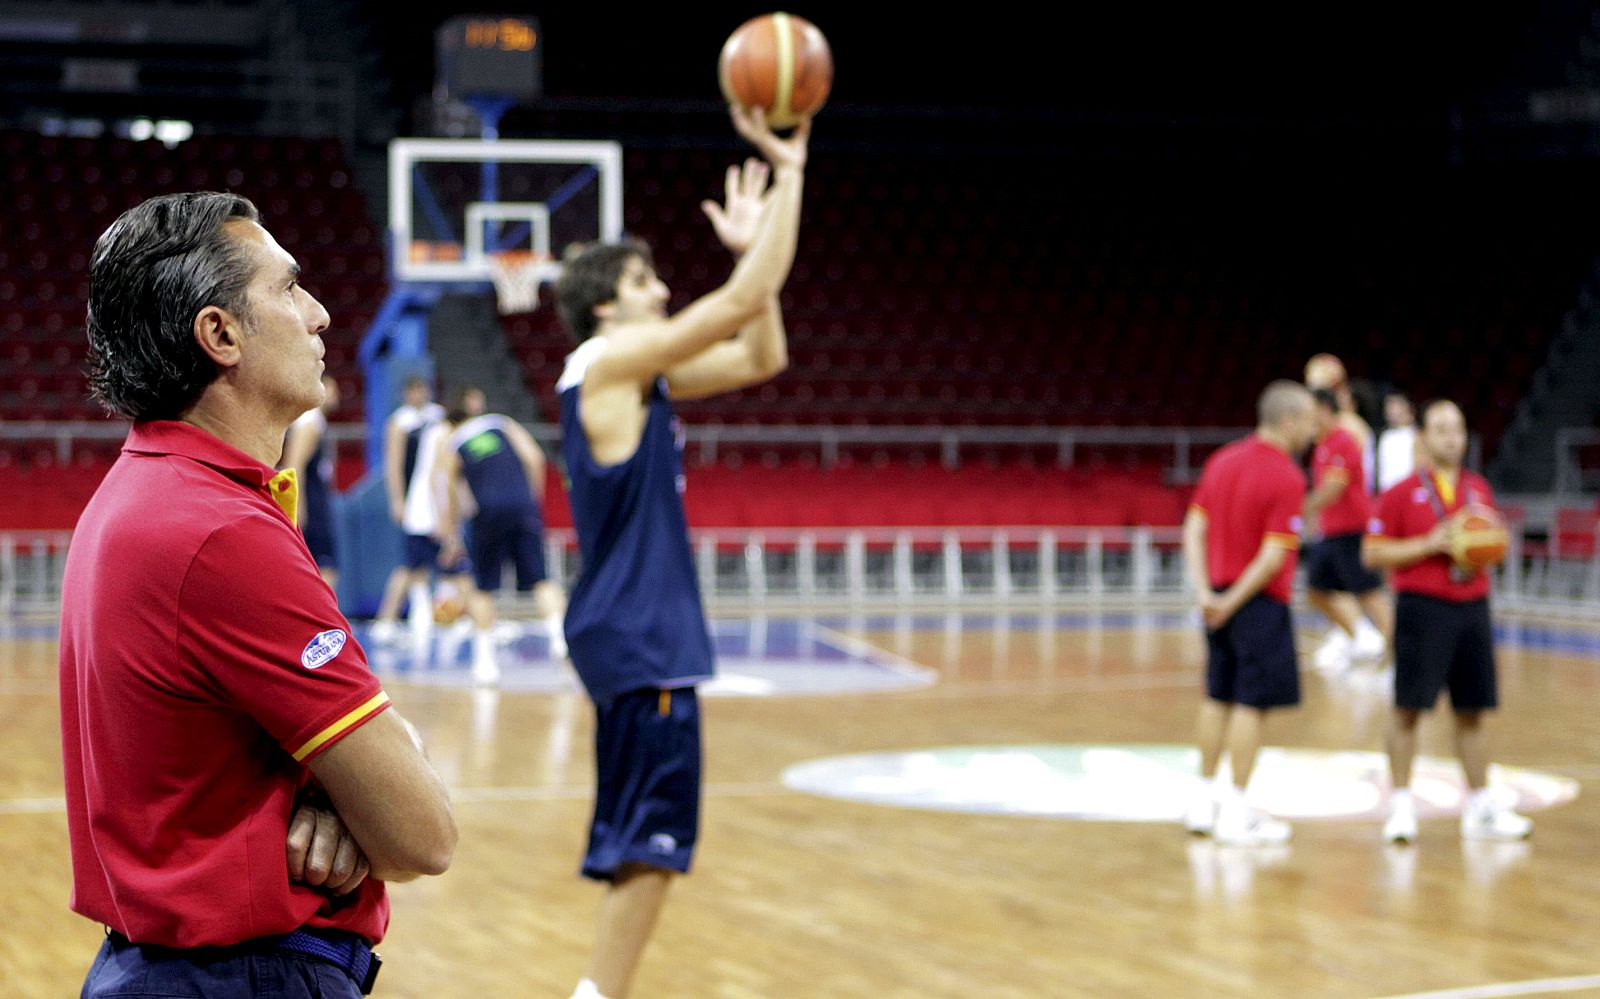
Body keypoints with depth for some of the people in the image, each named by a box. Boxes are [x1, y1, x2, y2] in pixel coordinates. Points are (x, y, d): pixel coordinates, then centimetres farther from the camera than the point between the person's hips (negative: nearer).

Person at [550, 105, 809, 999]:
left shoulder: (639, 376, 15)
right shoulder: (609, 359, -12)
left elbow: (760, 356, 19)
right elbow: (744, 300, -18)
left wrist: (751, 245, 12)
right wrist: (789, 171, -13)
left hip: (641, 630, 10)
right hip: (638, 634, -10)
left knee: (643, 832, 13)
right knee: (654, 831, -9)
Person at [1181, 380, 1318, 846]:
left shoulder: (1222, 460, 7)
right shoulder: (1286, 478, -15)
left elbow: (1194, 529, 4)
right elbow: (1274, 556, -20)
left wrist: (1204, 592, -1)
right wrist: (1233, 602, -12)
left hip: (1219, 601, 7)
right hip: (1261, 601, -7)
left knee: (1218, 697, 15)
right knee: (1253, 702, -2)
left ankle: (1205, 799, 21)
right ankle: (1236, 812, -1)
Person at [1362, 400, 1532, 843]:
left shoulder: (1479, 490, 11)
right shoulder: (1403, 492, -4)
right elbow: (1372, 553, -7)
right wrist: (1431, 544, -15)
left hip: (1472, 606, 5)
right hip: (1423, 607, -5)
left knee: (1472, 712, 9)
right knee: (1409, 709, -2)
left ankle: (1480, 809, 17)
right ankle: (1401, 806, 6)